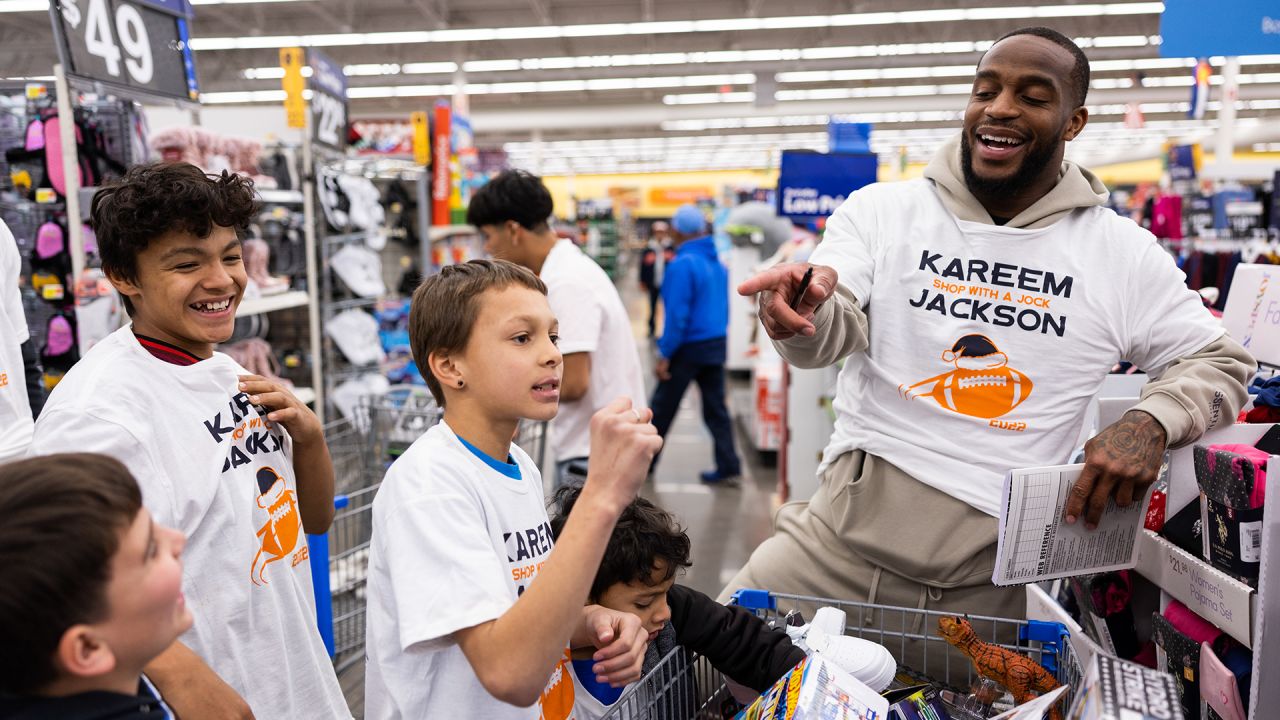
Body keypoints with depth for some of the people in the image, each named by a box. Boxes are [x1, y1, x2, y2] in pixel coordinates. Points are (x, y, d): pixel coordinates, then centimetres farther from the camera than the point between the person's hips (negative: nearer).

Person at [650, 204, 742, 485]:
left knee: (662, 408, 8)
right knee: (716, 408, 10)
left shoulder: (682, 264, -16)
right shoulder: (718, 263, 8)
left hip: (688, 346, -7)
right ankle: (728, 467, 8)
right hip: (716, 344, 7)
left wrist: (664, 354, -16)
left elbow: (677, 314, -20)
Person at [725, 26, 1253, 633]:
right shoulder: (881, 211, 1)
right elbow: (832, 332, -11)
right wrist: (801, 313, -36)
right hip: (847, 532, -1)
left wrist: (1150, 423, -10)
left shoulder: (1123, 253, 4)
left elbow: (1220, 362, 12)